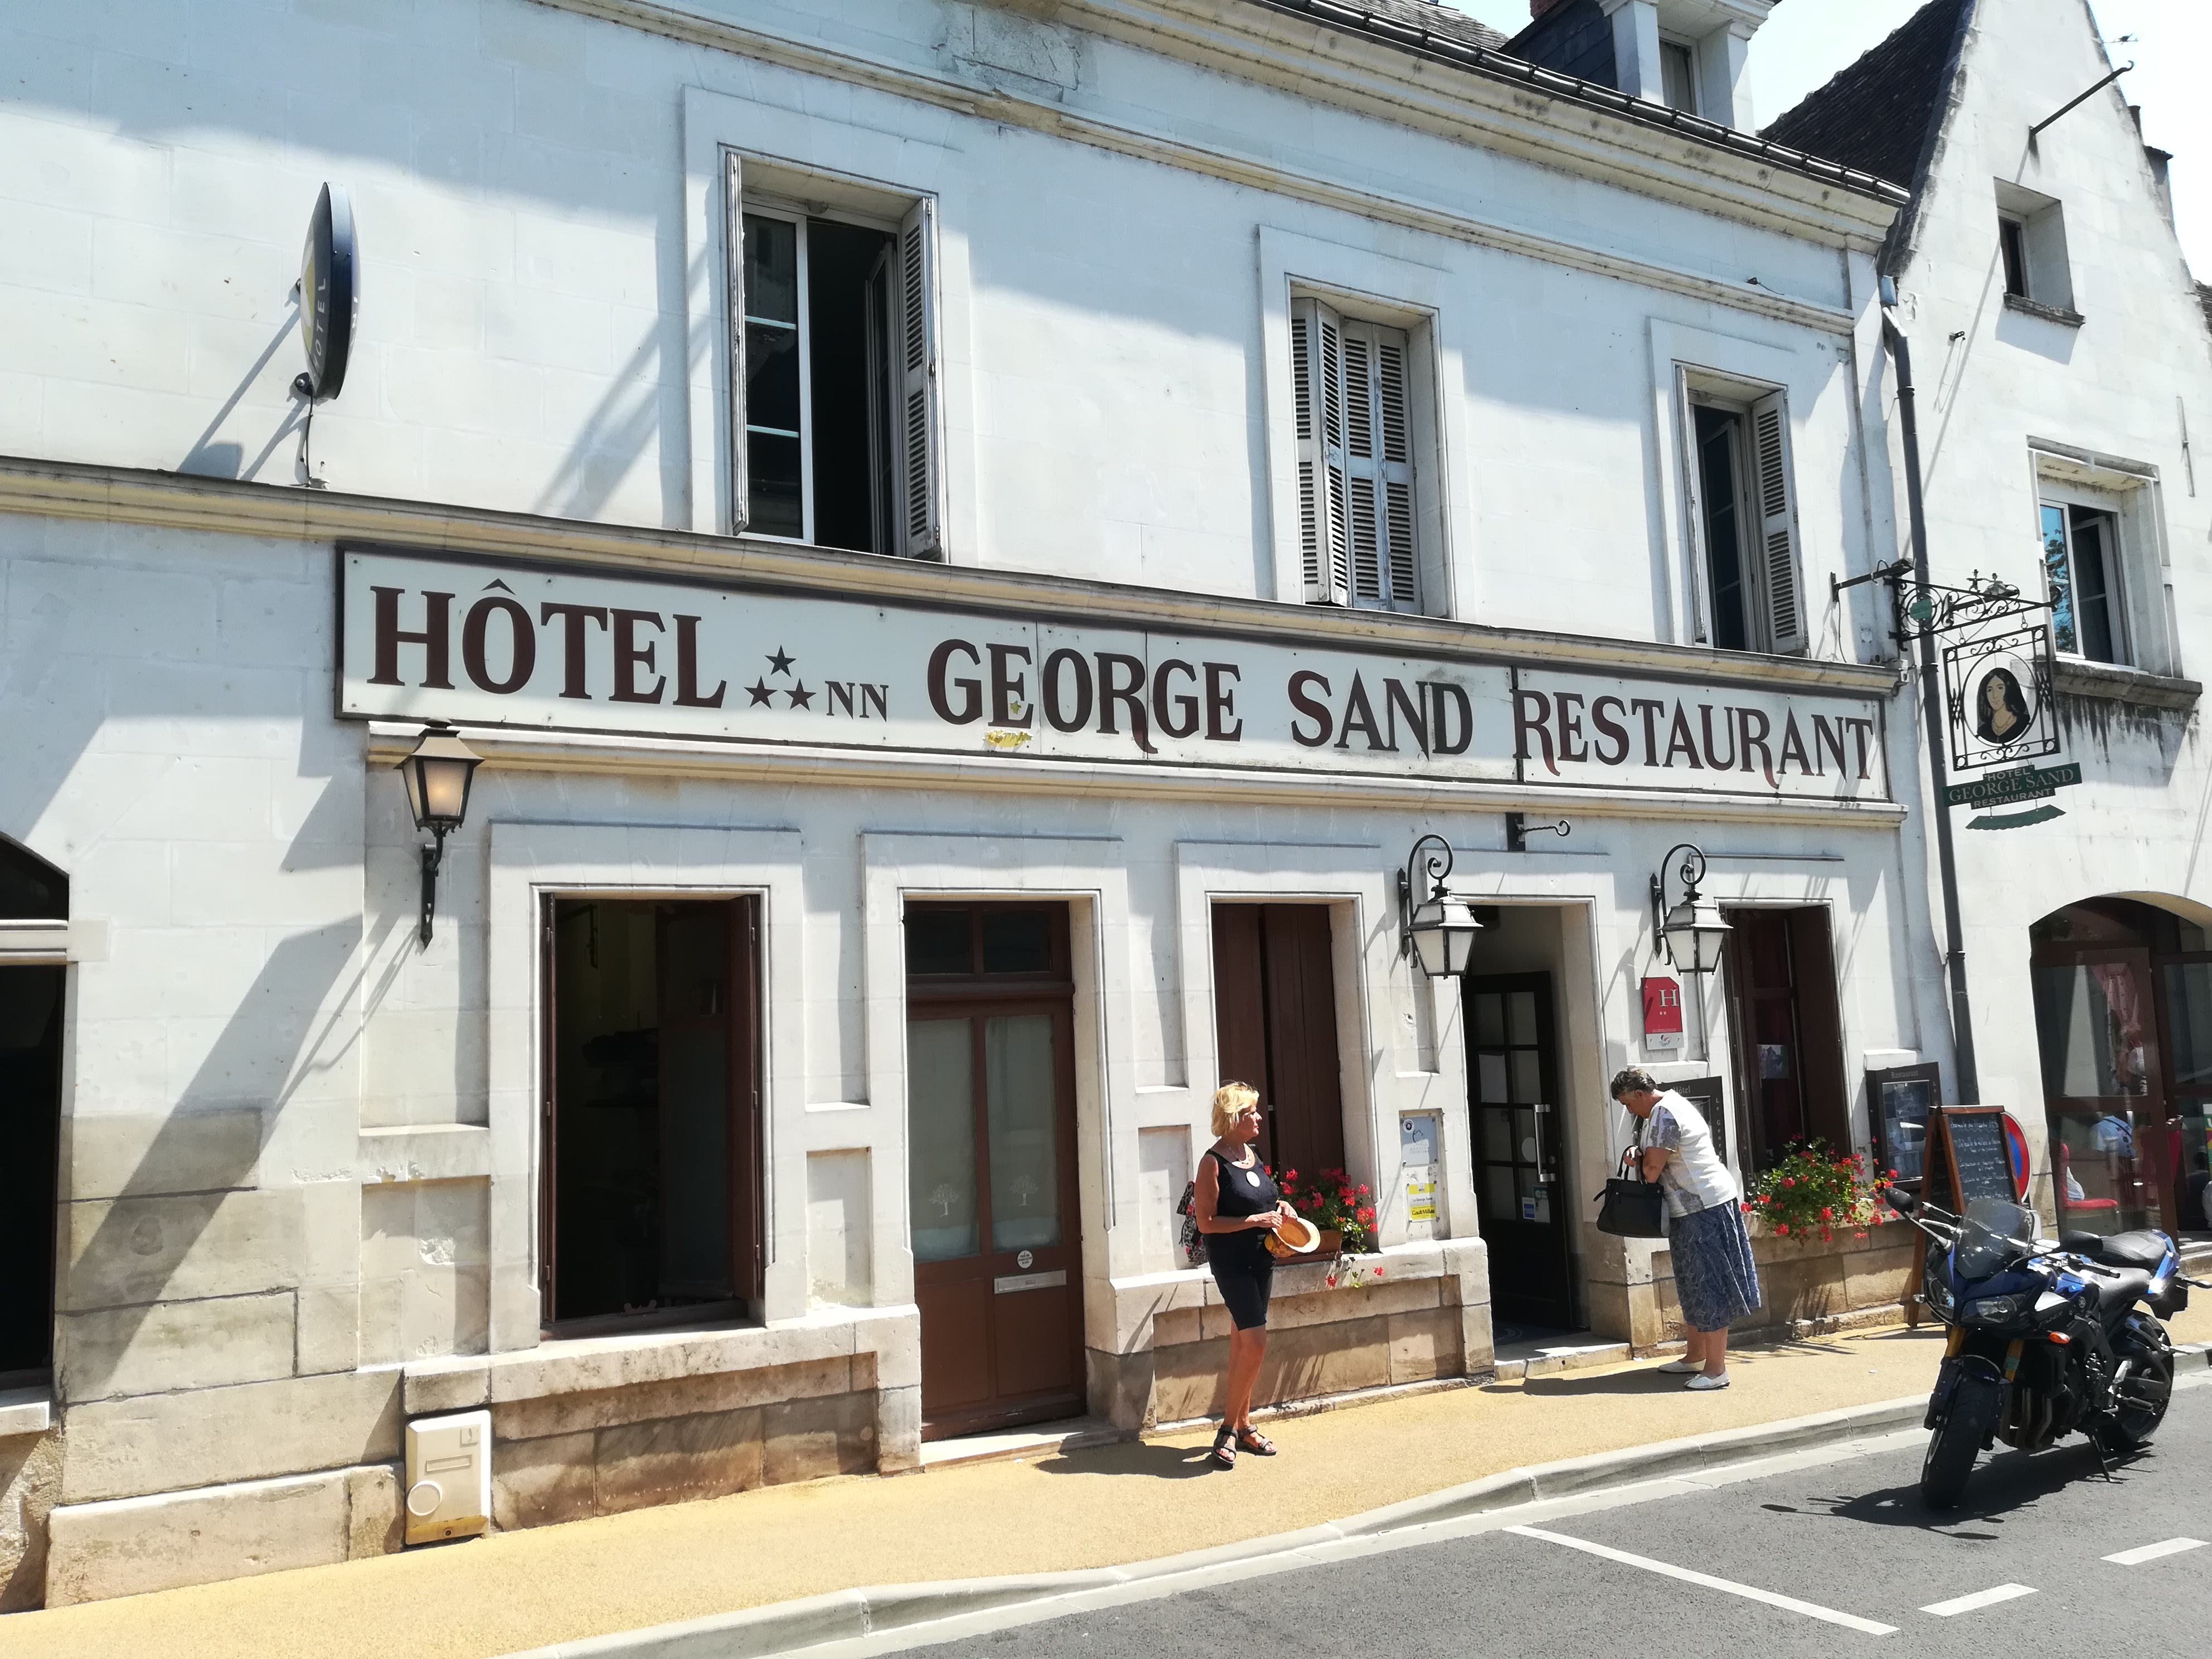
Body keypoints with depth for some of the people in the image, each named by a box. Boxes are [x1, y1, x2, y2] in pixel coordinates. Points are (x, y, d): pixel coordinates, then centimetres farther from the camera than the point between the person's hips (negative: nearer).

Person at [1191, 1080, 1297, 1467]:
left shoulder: (1251, 1153, 10)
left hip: (1261, 1259, 8)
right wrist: (1255, 1220, -19)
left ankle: (1244, 1426, 23)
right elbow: (1206, 1222, -17)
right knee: (1255, 1342, -14)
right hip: (1231, 1263, -8)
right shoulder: (1213, 1162, -14)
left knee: (1243, 1343, 14)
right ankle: (1230, 1428, -1)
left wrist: (1279, 1206, 6)